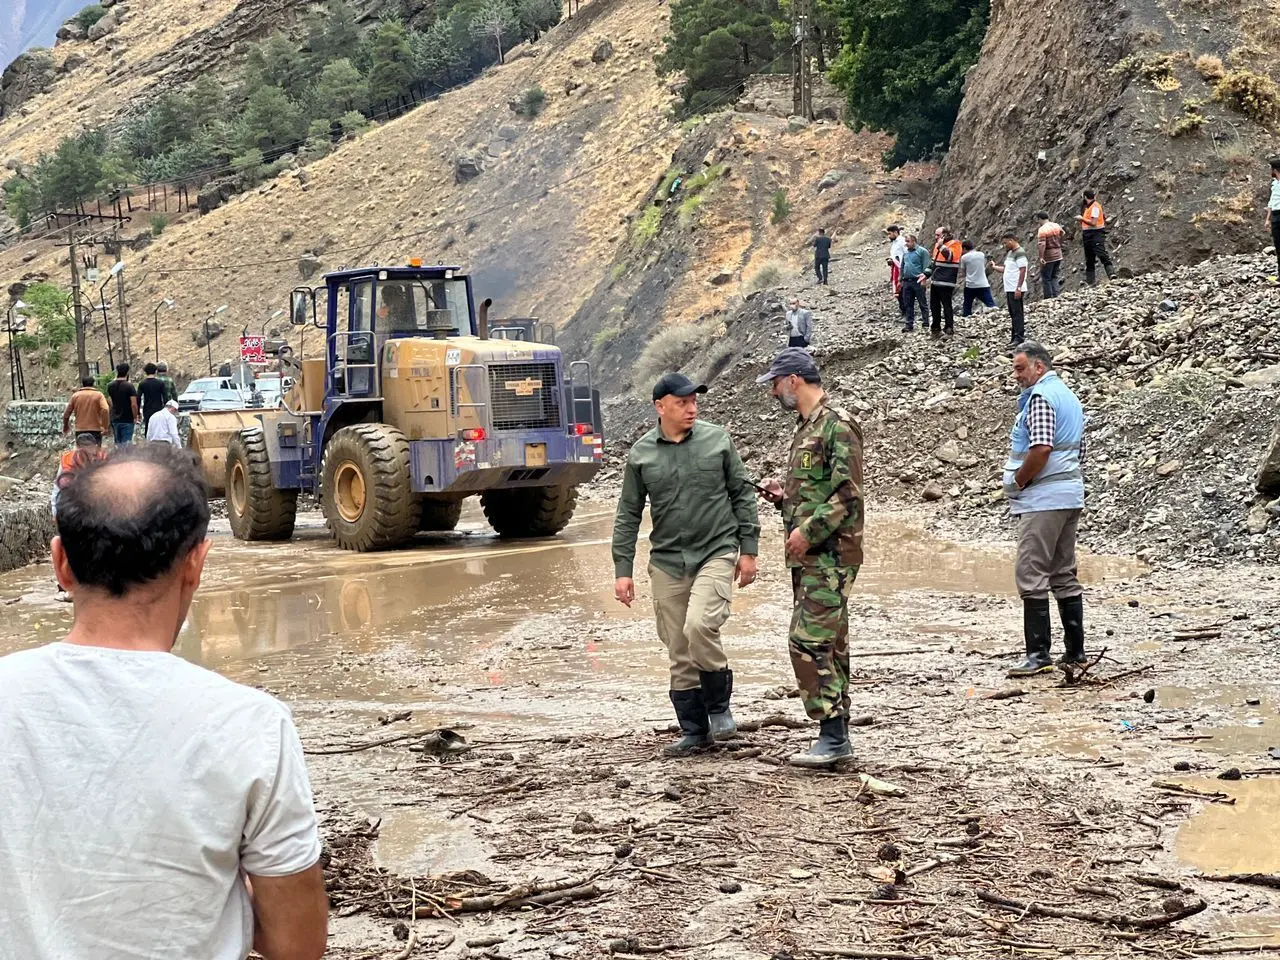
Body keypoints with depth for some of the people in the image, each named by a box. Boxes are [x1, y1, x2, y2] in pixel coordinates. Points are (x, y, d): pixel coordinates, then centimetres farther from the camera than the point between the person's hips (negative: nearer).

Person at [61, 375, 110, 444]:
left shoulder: (75, 395, 7)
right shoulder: (98, 395, 2)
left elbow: (67, 413, 9)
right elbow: (105, 410, -14)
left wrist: (65, 426, 26)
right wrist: (105, 427, -12)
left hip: (80, 431, 2)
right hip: (95, 430, -2)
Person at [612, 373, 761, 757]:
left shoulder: (716, 440, 0)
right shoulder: (641, 453, 3)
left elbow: (742, 494, 6)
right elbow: (628, 514, 7)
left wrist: (748, 549, 1)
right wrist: (623, 570, 2)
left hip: (717, 553, -2)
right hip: (667, 562, 3)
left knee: (699, 626, -23)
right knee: (679, 653, 5)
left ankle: (719, 706, 0)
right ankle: (694, 731, 18)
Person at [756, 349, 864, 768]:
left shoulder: (838, 425, -12)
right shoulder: (806, 427, 18)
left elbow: (847, 495, -19)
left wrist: (808, 531, -20)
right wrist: (782, 496, 11)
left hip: (829, 554, -10)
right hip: (808, 556, 10)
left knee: (809, 641, -13)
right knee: (828, 644, 11)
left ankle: (832, 735, -10)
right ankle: (836, 735, 15)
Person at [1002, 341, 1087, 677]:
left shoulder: (1040, 396, -12)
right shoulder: (1069, 395, 20)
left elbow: (1041, 448, -24)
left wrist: (1017, 482, -11)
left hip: (1043, 498, -10)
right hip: (1071, 495, 10)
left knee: (1031, 575, -9)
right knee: (1064, 575, 13)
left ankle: (1038, 654, -12)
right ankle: (1075, 651, 15)